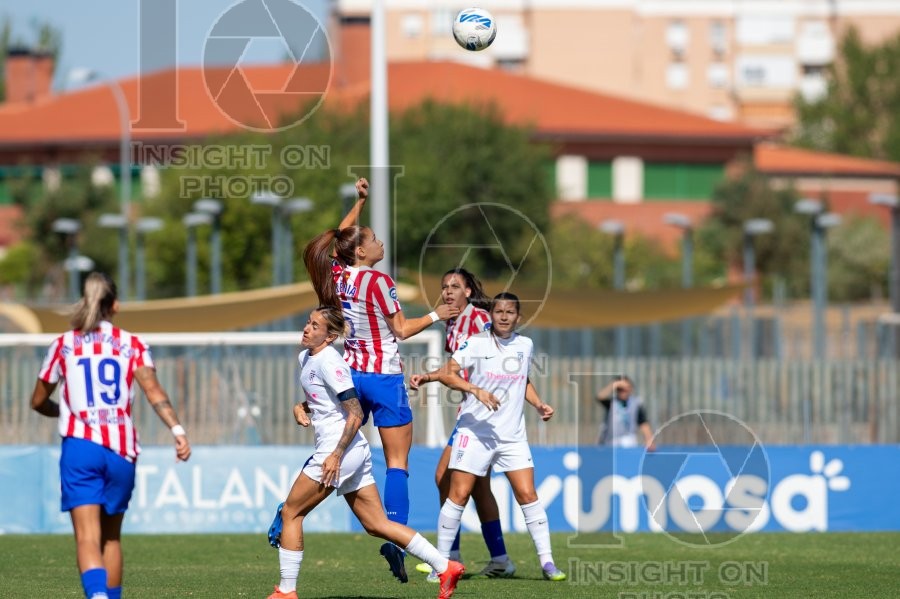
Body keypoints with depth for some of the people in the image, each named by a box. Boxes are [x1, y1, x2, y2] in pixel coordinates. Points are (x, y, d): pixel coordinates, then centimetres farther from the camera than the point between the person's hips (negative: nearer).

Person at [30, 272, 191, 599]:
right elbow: (153, 390, -8)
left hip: (80, 447, -2)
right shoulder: (133, 345, 8)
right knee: (112, 537, 20)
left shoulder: (63, 345, 9)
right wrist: (178, 430, -16)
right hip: (121, 449, 2)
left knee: (88, 538, -12)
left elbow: (38, 402, 19)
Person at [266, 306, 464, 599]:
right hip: (355, 452, 10)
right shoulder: (305, 358, 14)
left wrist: (336, 455, -21)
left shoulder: (329, 361, -15)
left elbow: (355, 414, -17)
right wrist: (301, 407, 10)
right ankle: (445, 567, 8)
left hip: (340, 450, -10)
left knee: (290, 513, -2)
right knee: (376, 525, 9)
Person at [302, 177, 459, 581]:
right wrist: (435, 316, 2)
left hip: (350, 373, 6)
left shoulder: (337, 275, 2)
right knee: (397, 461, -5)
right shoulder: (378, 282, -15)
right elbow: (402, 330, -9)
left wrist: (361, 201, 26)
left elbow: (340, 235, 22)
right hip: (384, 377, -6)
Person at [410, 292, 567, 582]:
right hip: (475, 431, -3)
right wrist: (476, 390, -25)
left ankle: (547, 562, 0)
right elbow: (447, 373, -13)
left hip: (512, 435, 3)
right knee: (459, 495, -6)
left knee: (528, 495, -4)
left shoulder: (525, 345, 10)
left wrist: (538, 404, 13)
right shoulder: (476, 344, -5)